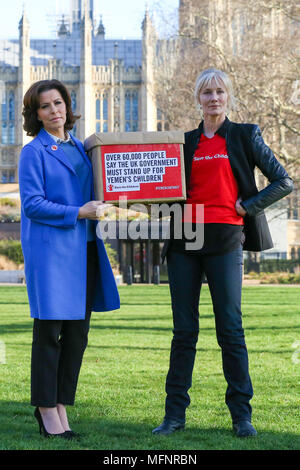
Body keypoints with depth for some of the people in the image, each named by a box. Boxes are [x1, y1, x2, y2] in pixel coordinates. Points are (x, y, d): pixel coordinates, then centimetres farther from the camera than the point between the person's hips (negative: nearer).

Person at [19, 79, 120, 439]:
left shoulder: (79, 148, 16)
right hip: (49, 248, -6)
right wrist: (77, 212, -16)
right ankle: (47, 410, 6)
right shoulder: (33, 152, -3)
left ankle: (61, 406, 16)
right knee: (49, 331, -3)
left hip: (82, 248, 6)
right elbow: (32, 205, -11)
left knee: (77, 332, 6)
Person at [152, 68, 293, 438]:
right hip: (184, 241, 3)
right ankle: (175, 413, 10)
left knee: (230, 328, -3)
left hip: (224, 240, -3)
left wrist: (247, 206, -5)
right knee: (183, 330, 4)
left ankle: (241, 414, 5)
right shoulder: (186, 142, 14)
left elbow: (283, 182, 3)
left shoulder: (245, 137, 6)